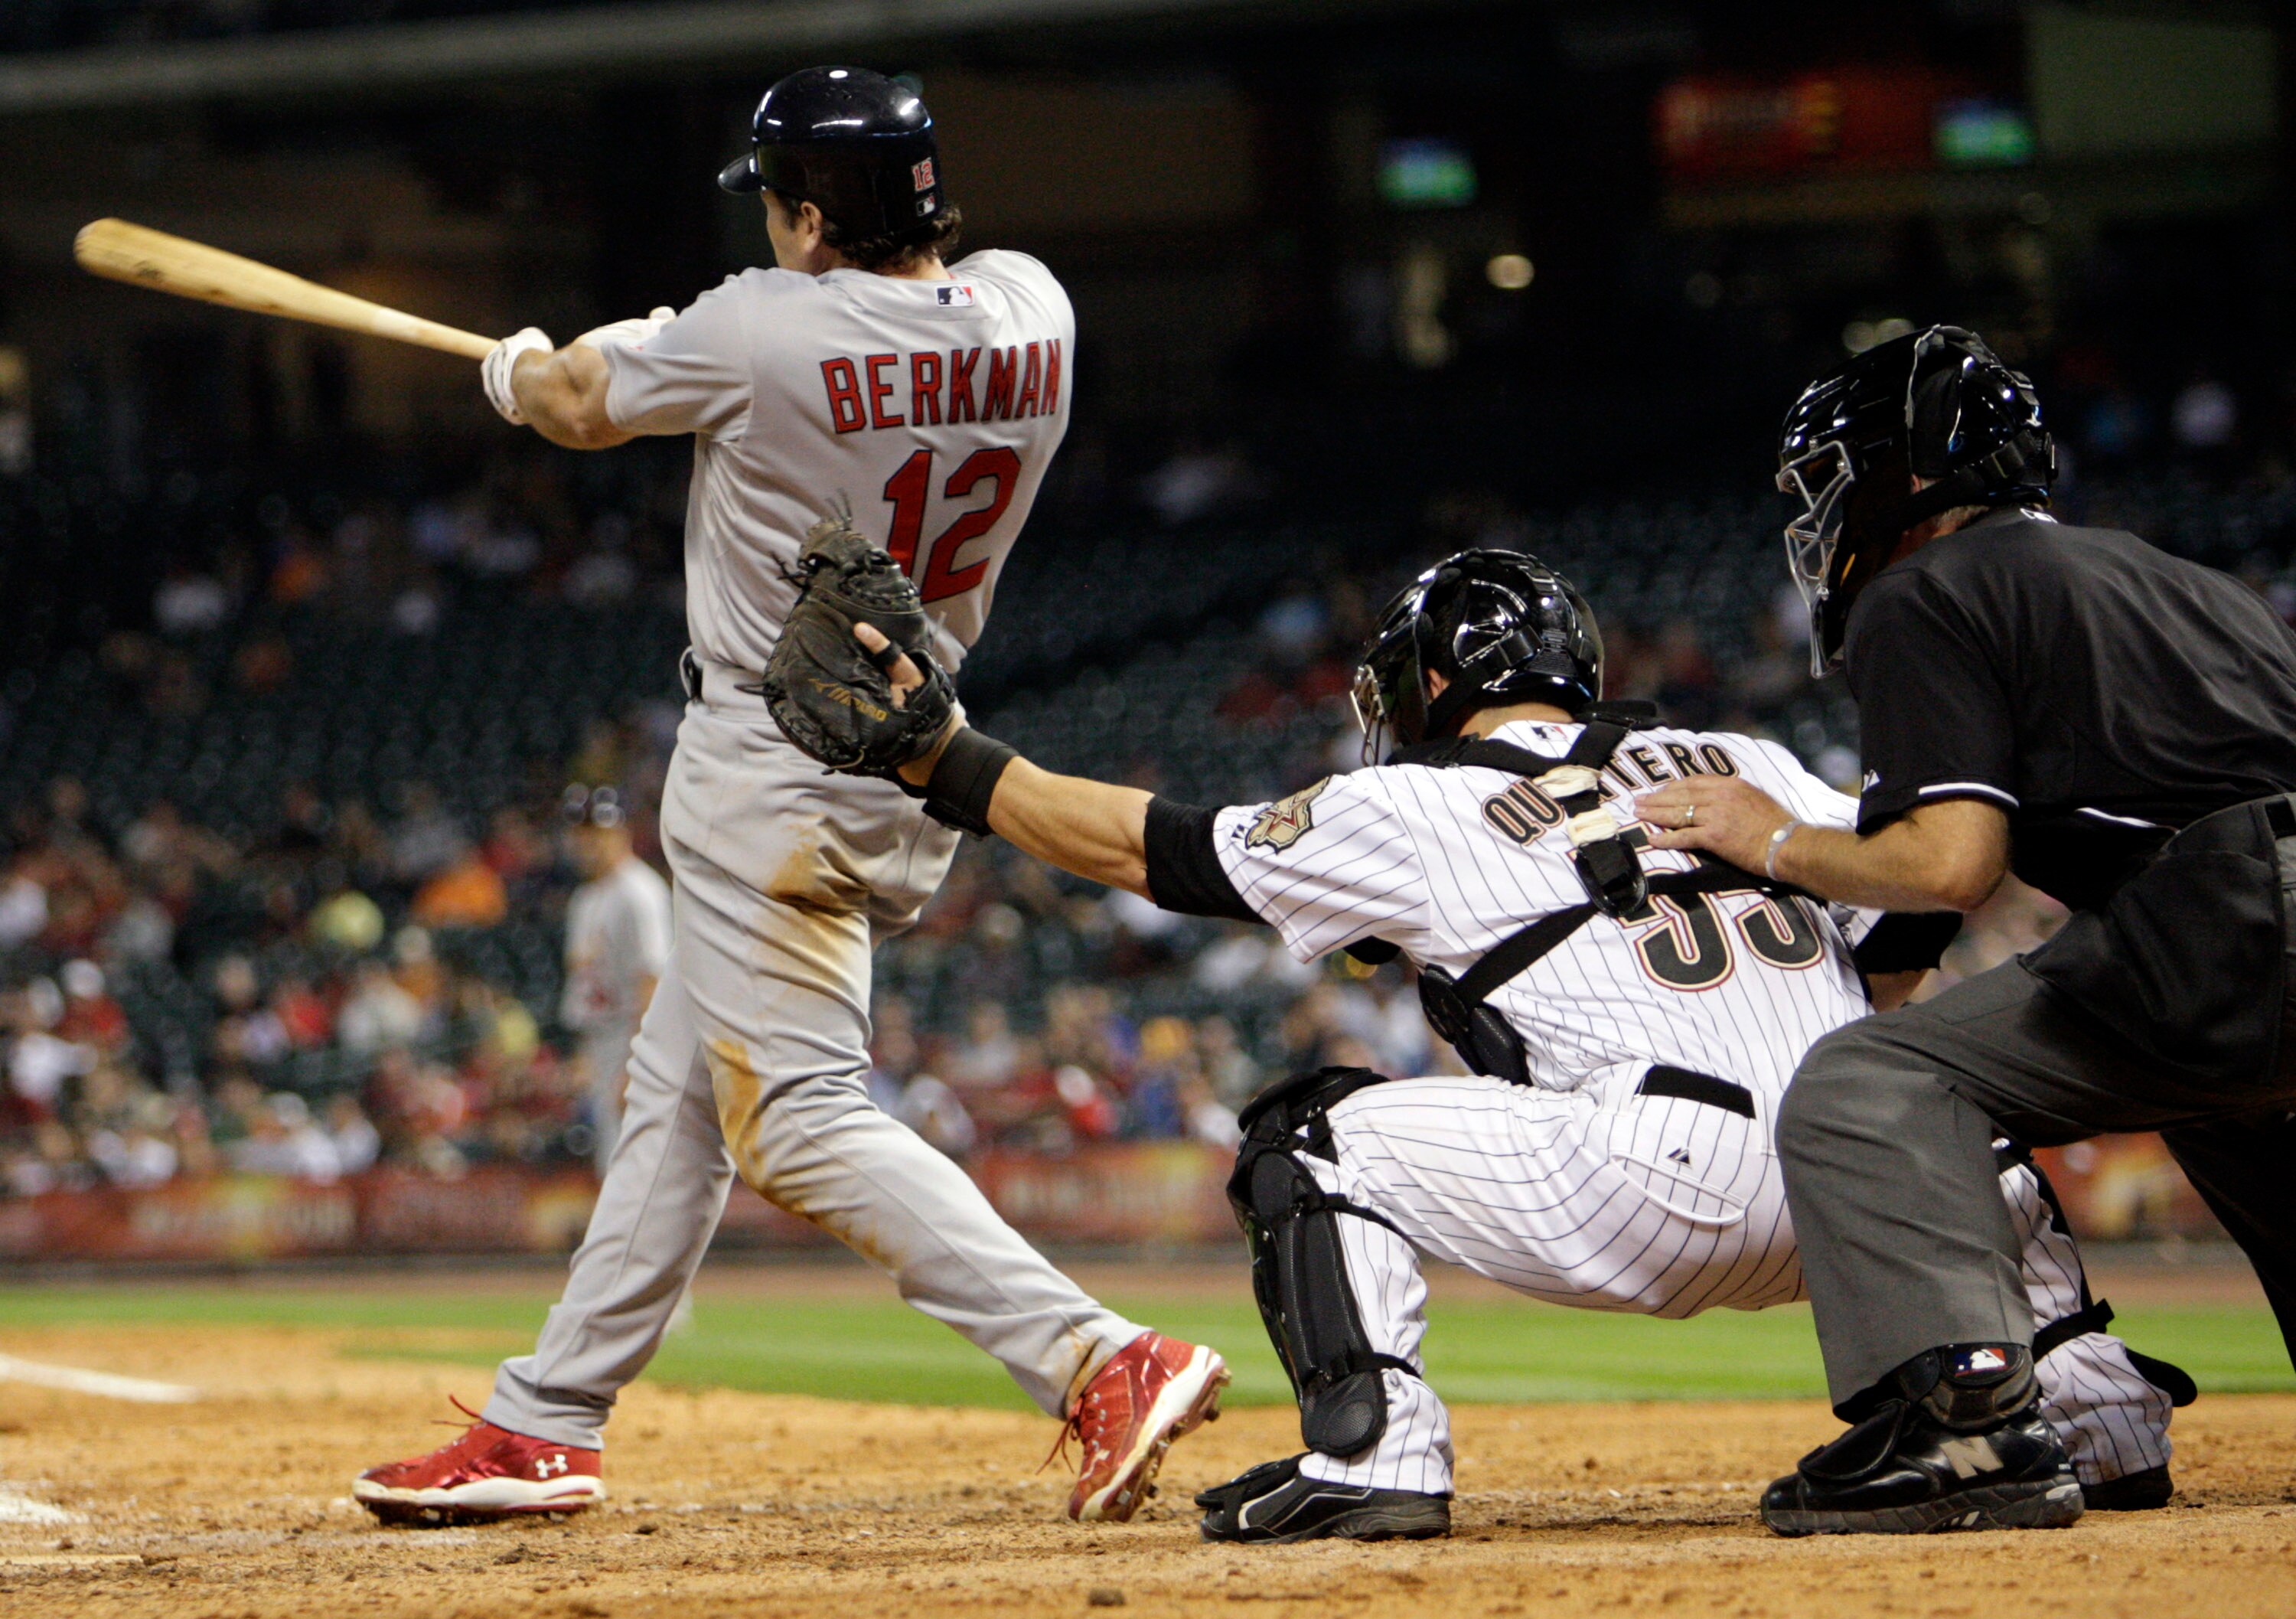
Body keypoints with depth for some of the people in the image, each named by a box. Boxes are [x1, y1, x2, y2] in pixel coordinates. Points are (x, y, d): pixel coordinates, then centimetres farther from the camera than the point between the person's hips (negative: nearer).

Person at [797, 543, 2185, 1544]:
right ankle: (2093, 1409, 23)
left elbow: (1152, 849, 17)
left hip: (1663, 1203, -5)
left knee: (1314, 1133, 12)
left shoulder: (1417, 812, 12)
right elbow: (1909, 928, 20)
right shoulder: (1750, 766, 23)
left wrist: (949, 762, 25)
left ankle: (1376, 1452, -4)